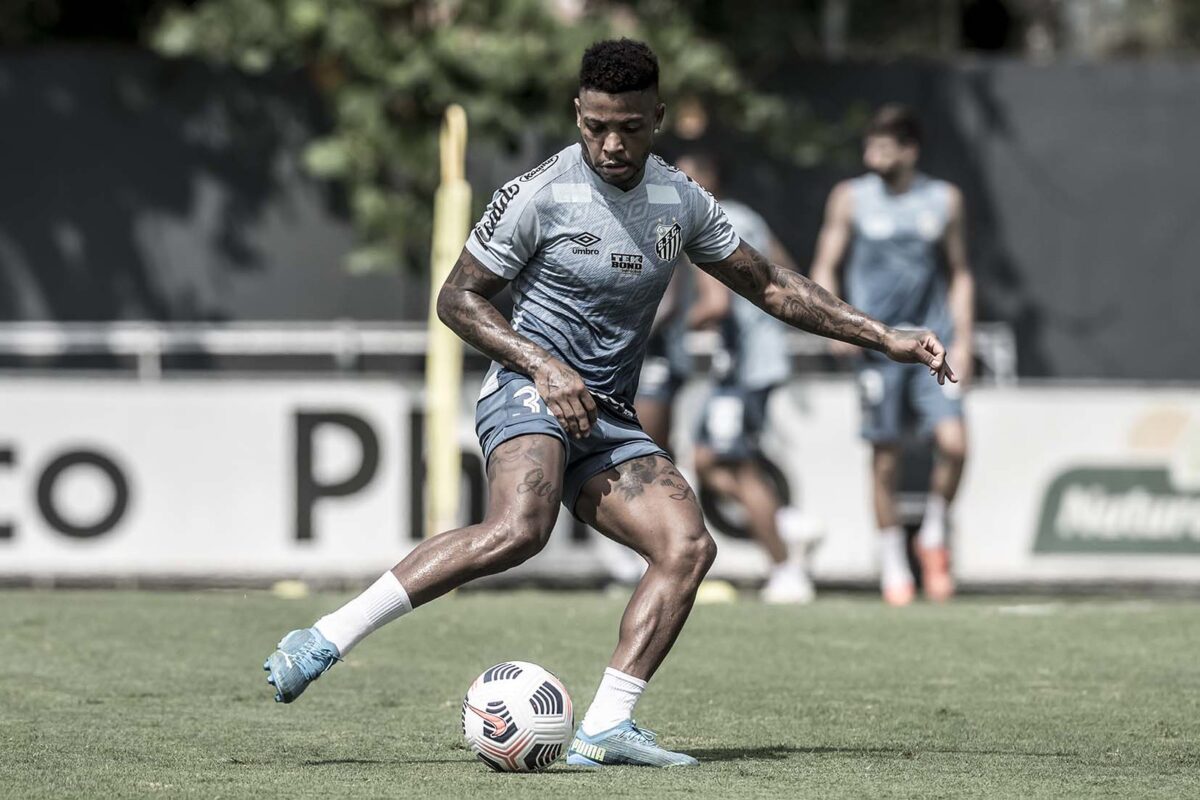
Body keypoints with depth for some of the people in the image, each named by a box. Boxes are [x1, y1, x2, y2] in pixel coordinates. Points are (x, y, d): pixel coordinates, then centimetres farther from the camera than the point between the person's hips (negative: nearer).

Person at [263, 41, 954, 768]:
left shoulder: (680, 200, 9)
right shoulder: (539, 194, -8)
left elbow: (770, 285, 19)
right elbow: (458, 297, -2)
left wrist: (884, 338, 14)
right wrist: (544, 367, -16)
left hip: (609, 419, 7)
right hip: (530, 391, -6)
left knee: (688, 546, -16)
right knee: (521, 528, -34)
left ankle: (604, 730, -18)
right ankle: (327, 638, -32)